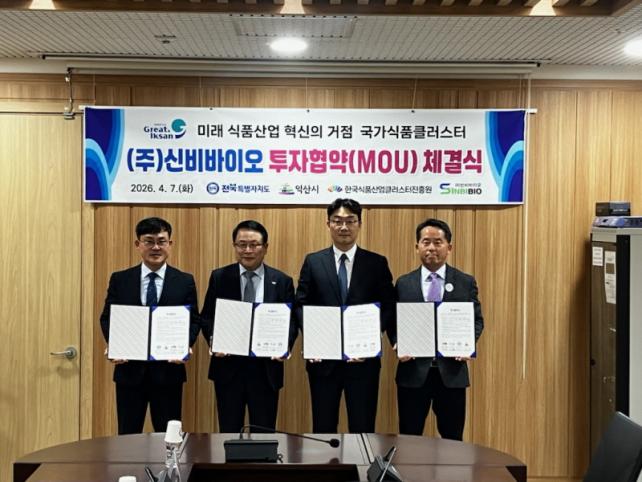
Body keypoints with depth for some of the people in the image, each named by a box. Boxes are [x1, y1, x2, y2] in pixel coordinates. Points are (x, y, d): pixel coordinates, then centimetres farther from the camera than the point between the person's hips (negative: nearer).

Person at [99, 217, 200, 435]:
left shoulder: (185, 281, 3)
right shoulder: (120, 279, 5)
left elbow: (194, 320, 3)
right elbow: (106, 317, 6)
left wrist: (186, 345, -16)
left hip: (168, 370, -1)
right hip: (129, 369, 1)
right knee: (127, 435, 9)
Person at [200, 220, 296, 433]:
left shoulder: (282, 281, 3)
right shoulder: (219, 277, 4)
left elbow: (291, 321, 2)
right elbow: (206, 317, 4)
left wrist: (285, 346, -18)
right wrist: (214, 340, -16)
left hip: (266, 367, 0)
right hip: (228, 365, 0)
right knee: (228, 432, 9)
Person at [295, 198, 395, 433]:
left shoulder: (377, 263, 3)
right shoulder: (313, 262, 6)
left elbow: (388, 307, 1)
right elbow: (301, 305, 4)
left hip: (363, 358, -1)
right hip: (323, 358, 1)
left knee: (363, 428, 6)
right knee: (323, 427, 10)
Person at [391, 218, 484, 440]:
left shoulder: (466, 282, 5)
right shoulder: (403, 284, 6)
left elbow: (476, 320, 7)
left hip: (452, 371, 0)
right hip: (413, 371, 0)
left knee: (452, 438, 8)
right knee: (409, 437, 7)